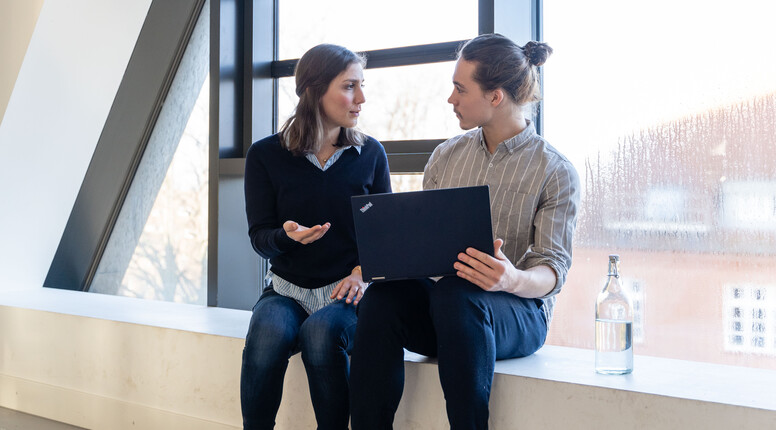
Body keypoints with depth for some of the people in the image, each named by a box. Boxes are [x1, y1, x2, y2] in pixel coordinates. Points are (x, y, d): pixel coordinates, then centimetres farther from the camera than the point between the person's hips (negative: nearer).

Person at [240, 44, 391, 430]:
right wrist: (287, 236, -22)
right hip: (287, 289, 0)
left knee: (320, 333, -34)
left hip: (347, 290, 0)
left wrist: (364, 271, -11)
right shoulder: (266, 155, 2)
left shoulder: (370, 153, 6)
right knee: (268, 334, -33)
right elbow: (260, 236, 1)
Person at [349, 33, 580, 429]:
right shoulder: (446, 156, 13)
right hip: (439, 301, 4)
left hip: (518, 311, -4)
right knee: (382, 296, -29)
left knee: (455, 295, -38)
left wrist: (514, 280, -31)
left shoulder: (556, 171, -1)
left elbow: (553, 270, -7)